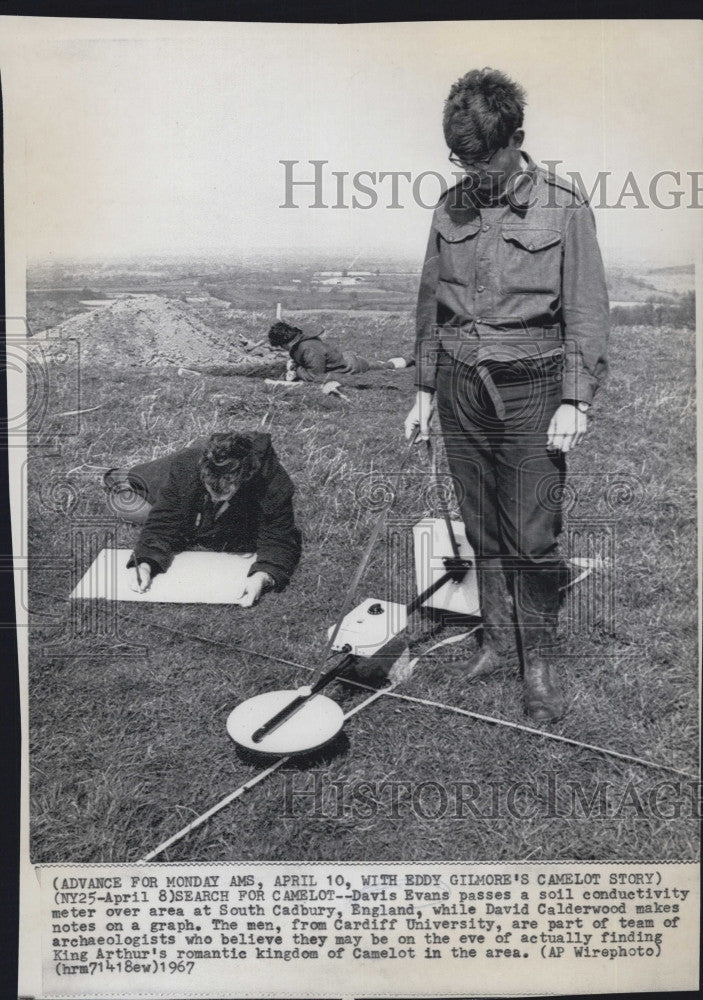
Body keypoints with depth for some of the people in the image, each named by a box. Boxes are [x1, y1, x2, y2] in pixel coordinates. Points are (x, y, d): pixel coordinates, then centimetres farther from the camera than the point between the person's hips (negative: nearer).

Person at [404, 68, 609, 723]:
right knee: (482, 532, 10)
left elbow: (586, 311, -3)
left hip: (531, 386, -4)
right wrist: (424, 389, 14)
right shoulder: (451, 209, 9)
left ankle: (539, 663, 12)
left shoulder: (563, 208, -3)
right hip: (460, 386, 4)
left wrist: (575, 400, -9)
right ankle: (498, 640, 25)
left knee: (533, 538, -3)